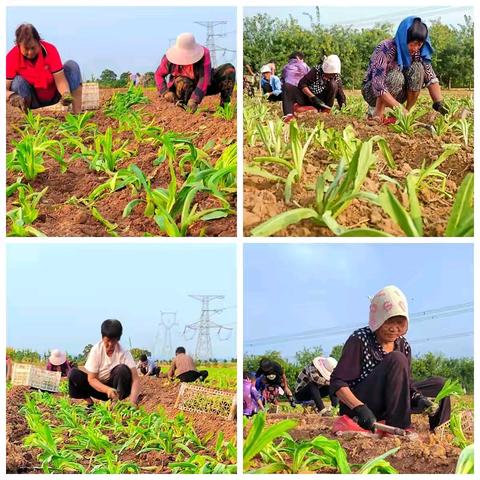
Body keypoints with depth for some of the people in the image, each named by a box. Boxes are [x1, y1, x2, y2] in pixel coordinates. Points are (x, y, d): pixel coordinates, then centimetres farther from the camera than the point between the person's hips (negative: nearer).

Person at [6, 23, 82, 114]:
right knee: (18, 81, -31)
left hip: (53, 95, 2)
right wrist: (12, 96, -50)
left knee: (72, 66, -20)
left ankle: (77, 113, -26)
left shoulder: (50, 50, -20)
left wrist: (66, 94, -45)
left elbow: (60, 80, -23)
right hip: (32, 99, -2)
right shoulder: (12, 57, -22)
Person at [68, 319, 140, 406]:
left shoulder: (124, 353, -19)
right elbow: (91, 378, -18)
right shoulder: (96, 350, -16)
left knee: (123, 370, -32)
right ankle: (89, 402, -5)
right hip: (99, 387, 1)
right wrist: (107, 390, -38)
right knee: (74, 374, -23)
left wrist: (133, 402, -44)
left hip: (116, 387, -1)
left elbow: (135, 379, -26)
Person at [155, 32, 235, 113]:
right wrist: (165, 92, -26)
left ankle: (224, 106, -17)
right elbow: (159, 75, -7)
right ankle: (182, 107, -15)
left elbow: (204, 78, -35)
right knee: (182, 82, -40)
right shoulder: (169, 58, -22)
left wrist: (194, 100, -47)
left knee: (229, 69, -19)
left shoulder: (204, 53, -28)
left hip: (202, 87, 1)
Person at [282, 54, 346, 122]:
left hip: (322, 102, 0)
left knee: (333, 84, -22)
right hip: (309, 98, 0)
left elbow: (341, 96, -2)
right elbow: (302, 84, -15)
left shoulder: (337, 78, -5)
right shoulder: (316, 70, -10)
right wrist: (313, 97, -25)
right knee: (287, 86, -22)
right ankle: (289, 115, -44)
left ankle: (326, 111, -22)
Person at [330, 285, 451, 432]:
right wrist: (359, 408, -35)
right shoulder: (359, 340, -14)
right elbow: (337, 382, -20)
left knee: (438, 384, 1)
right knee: (397, 360, -27)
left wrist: (417, 398, -17)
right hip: (354, 407, -7)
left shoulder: (403, 346, 5)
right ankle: (398, 428, -28)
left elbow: (405, 383, 6)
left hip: (382, 407, 7)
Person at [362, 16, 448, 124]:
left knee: (417, 68, -21)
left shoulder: (418, 52, -10)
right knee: (396, 76, -35)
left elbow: (431, 78, -13)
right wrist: (399, 107, -44)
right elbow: (377, 85, -36)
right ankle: (376, 114, -19)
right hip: (371, 90, -5)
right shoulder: (385, 49, -28)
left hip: (394, 95, 5)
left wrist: (439, 104, -29)